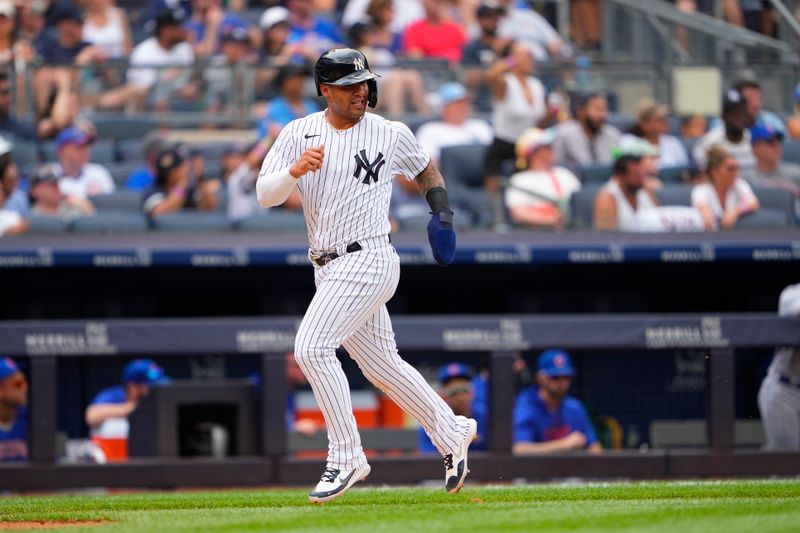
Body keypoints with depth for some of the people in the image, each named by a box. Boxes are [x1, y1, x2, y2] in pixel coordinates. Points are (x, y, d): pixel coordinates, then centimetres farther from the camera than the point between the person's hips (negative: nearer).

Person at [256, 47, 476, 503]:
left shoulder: (391, 134, -2)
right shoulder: (299, 134, 3)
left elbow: (426, 170, 18)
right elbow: (265, 194, -5)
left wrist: (443, 211, 3)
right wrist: (295, 170, -23)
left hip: (368, 261, -5)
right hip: (328, 269, 5)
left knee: (312, 347, -20)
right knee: (382, 366, 13)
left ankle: (346, 458, -13)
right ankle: (452, 432, 31)